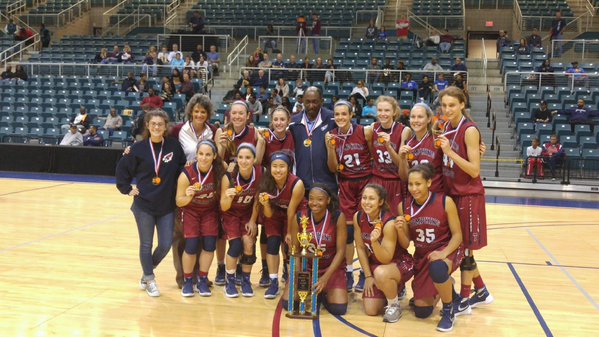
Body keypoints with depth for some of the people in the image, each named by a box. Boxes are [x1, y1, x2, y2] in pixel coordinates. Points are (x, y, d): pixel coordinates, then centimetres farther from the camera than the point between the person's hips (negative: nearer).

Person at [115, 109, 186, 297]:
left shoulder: (174, 146, -3)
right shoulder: (139, 148, -3)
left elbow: (183, 169, 0)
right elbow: (123, 169, 6)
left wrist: (180, 190, -9)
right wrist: (127, 189, 0)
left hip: (167, 206, 1)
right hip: (144, 205, -1)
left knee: (166, 244, 4)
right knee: (146, 245, 8)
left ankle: (147, 272, 30)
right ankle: (149, 280, 25)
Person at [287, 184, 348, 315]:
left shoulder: (338, 217, -15)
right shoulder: (299, 218, -11)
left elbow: (340, 250, -14)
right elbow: (294, 250, -3)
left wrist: (325, 277, -22)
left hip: (331, 268, -1)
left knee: (339, 308, -20)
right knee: (288, 303, -16)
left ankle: (323, 293, 15)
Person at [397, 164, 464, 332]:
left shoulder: (445, 202, -17)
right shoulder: (404, 206, -8)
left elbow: (457, 235, -11)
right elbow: (405, 245, -3)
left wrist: (444, 253, -29)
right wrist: (400, 230, -24)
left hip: (447, 250, -4)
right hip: (422, 256, 4)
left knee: (437, 268, -42)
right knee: (421, 312, 2)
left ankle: (449, 310, -11)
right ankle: (445, 285, 36)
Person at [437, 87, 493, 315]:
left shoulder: (469, 130, -15)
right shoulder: (447, 128, 7)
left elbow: (475, 170, -19)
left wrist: (450, 152, -25)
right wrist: (439, 146, -1)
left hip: (468, 196, -8)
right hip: (451, 193, 8)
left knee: (465, 249, 2)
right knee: (459, 247, 15)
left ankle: (464, 301, 14)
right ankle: (481, 292, 30)